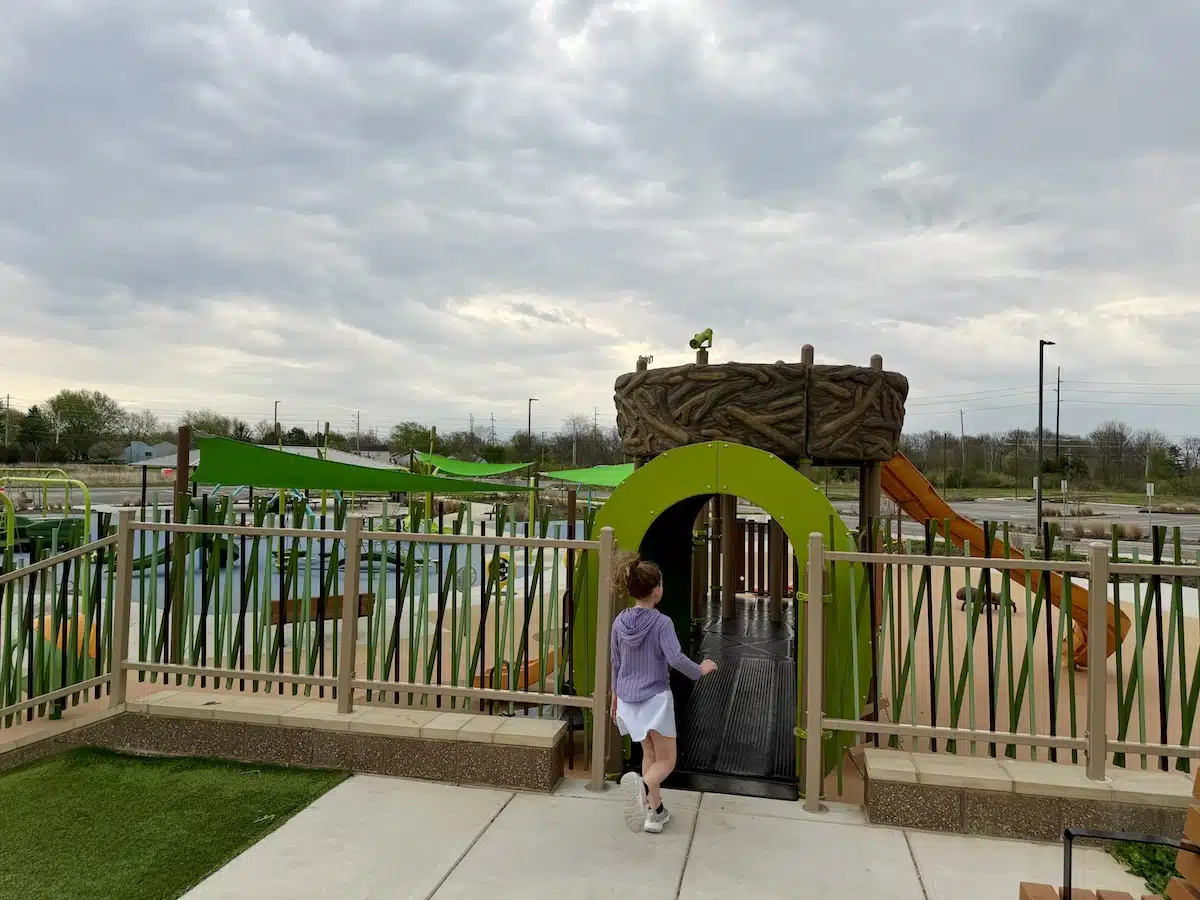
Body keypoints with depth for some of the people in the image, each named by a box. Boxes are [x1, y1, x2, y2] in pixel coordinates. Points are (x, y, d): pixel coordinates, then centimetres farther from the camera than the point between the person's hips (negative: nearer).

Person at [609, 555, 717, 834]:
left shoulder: (619, 622, 0)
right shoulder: (661, 623, -16)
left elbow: (616, 663, 8)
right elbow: (675, 659, -24)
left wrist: (615, 697, 19)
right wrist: (701, 670, -6)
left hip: (629, 699, 6)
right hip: (655, 698, -5)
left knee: (650, 754, 21)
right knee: (666, 760, 4)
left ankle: (655, 811, 22)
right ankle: (642, 786, -26)